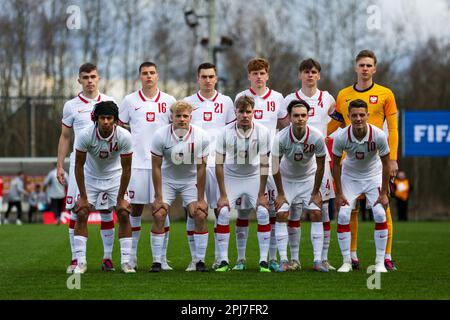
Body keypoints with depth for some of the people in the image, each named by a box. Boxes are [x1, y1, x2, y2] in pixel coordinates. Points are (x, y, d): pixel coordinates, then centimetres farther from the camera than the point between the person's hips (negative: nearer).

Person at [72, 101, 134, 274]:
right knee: (81, 214, -12)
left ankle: (125, 261, -2)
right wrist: (83, 197, -16)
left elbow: (126, 169, -17)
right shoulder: (85, 135, -28)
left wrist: (120, 198, -14)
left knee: (124, 214, -10)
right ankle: (81, 261, -6)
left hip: (115, 177, 0)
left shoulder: (124, 137, -27)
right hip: (91, 176, 0)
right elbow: (79, 166, -17)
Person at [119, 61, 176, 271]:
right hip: (137, 163, 0)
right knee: (135, 209, 2)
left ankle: (162, 258, 4)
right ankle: (131, 256, 10)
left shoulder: (168, 101, 6)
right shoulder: (130, 101, 5)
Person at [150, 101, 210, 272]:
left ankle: (200, 260, -2)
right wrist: (158, 198, -14)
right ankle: (156, 261, -4)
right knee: (159, 216, -14)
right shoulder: (160, 135, -20)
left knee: (201, 216, -14)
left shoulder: (201, 137, -19)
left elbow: (201, 168, -13)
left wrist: (200, 199, -12)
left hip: (191, 180, 0)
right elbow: (156, 167, -13)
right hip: (167, 179, 0)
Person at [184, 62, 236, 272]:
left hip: (218, 163, 0)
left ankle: (219, 258, 3)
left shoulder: (226, 102, 10)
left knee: (221, 209, -3)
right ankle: (195, 259, 4)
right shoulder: (188, 103, 9)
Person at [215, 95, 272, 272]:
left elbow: (264, 164, -10)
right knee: (223, 213, -14)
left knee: (263, 213, -14)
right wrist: (223, 195, -14)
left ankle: (263, 261, -6)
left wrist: (261, 194, -11)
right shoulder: (226, 132, -17)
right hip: (231, 177, 0)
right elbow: (219, 165, -12)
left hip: (254, 177, 0)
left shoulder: (262, 132, -16)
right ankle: (223, 260, -6)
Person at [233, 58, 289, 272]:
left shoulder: (277, 98, 8)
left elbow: (285, 124, 21)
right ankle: (241, 258, 7)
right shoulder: (241, 98, 5)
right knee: (242, 209, 0)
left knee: (273, 209, -2)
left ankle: (272, 258, 5)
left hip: (270, 159, 1)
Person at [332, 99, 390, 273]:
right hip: (350, 176, 0)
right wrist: (339, 194, -10)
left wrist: (383, 193, -12)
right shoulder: (341, 137, -25)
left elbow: (386, 164, -13)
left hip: (374, 176, 0)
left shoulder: (378, 135, -26)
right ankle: (346, 262, -1)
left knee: (380, 215, -14)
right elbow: (336, 164, -10)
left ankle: (380, 262, -4)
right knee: (343, 216, -13)